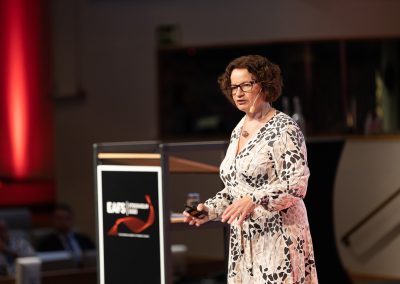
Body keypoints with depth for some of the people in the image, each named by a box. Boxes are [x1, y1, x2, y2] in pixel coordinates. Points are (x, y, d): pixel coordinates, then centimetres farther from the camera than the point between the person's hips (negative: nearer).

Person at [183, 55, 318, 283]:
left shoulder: (284, 128, -9)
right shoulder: (239, 129, 14)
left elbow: (297, 186, -17)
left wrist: (254, 200, -29)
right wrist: (210, 209, 5)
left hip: (278, 238, -7)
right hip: (244, 240, 7)